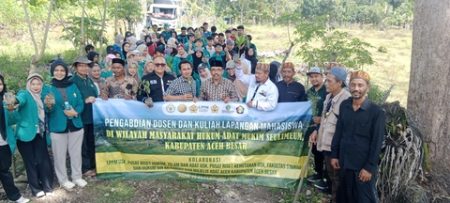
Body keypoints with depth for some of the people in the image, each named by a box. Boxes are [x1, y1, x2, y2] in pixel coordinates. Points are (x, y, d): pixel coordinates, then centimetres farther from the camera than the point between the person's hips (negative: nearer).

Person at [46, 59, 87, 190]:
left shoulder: (73, 86, 4)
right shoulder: (48, 89, -5)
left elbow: (80, 104, 4)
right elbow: (47, 110, -6)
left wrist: (76, 112, -16)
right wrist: (49, 106, -28)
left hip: (75, 125, 3)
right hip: (58, 127, -3)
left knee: (76, 153, 14)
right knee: (60, 155, 7)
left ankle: (77, 177, 30)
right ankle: (63, 180, 25)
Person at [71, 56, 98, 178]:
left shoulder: (89, 80, 15)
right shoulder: (72, 81, -9)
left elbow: (96, 95, 15)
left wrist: (94, 99, -4)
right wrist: (85, 101, -23)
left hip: (92, 116, 7)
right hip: (80, 117, -7)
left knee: (92, 142, 15)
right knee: (83, 144, 3)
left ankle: (93, 166, 27)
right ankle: (85, 168, 13)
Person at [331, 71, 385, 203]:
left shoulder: (376, 112, -12)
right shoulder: (344, 106, 2)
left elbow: (377, 142, -12)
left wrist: (369, 167, -13)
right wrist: (334, 155, 7)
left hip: (364, 166, -4)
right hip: (345, 163, 5)